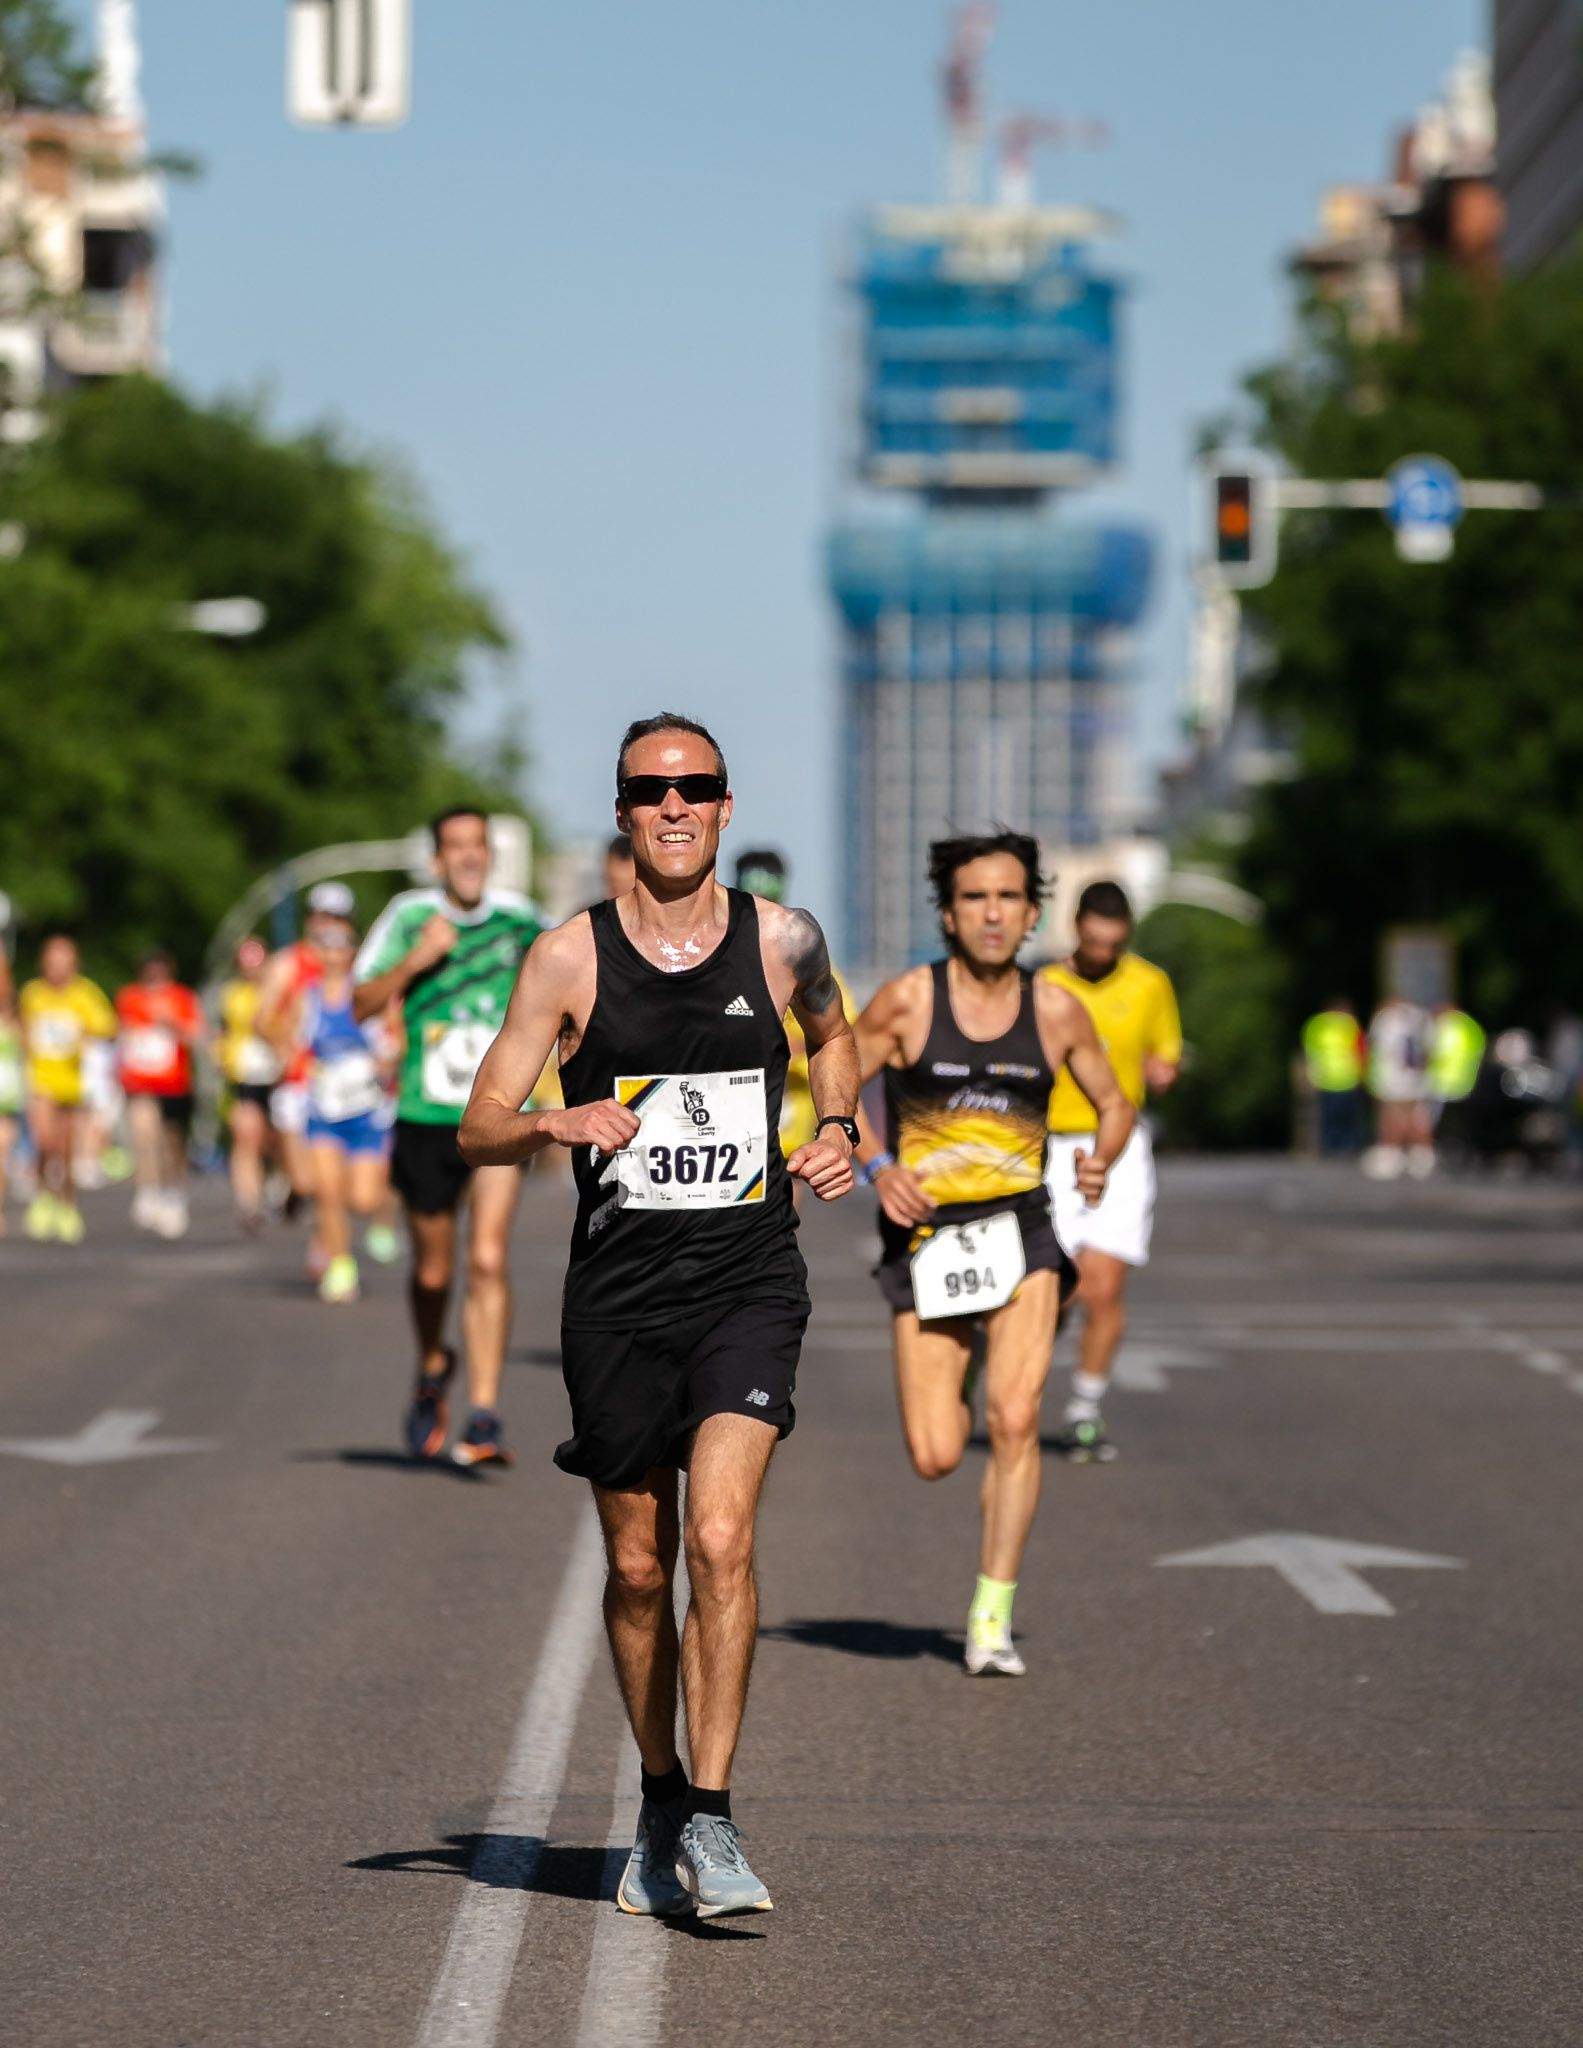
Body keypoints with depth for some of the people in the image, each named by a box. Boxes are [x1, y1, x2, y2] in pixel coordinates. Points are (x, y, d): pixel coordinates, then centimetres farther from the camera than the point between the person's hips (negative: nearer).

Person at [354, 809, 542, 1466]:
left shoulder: (520, 918, 4)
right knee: (433, 1270, 10)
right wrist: (416, 958, -18)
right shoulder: (409, 916, -1)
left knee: (489, 1261, -15)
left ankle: (484, 1415, -16)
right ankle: (433, 1369, 41)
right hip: (426, 1117, 0)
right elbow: (363, 1004, -4)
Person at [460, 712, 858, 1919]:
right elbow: (479, 1129, 0)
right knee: (639, 1569, 9)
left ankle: (711, 1820, -14)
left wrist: (839, 1128, 7)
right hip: (618, 1294, 1)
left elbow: (832, 1035, 25)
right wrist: (558, 1123, -20)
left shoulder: (783, 942, 2)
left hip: (749, 1287, -1)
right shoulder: (571, 957, -1)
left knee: (722, 1538, -18)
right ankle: (661, 1805, 28)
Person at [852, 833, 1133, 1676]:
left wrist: (1100, 1162, -8)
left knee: (1015, 1419, -18)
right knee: (935, 1458, -4)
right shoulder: (908, 1000, -5)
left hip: (1020, 1232, 1)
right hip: (925, 1236, -1)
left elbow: (1114, 1105, 13)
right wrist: (877, 1167, -12)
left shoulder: (1057, 1011, 1)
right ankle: (959, 1364, 35)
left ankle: (992, 1620, -7)